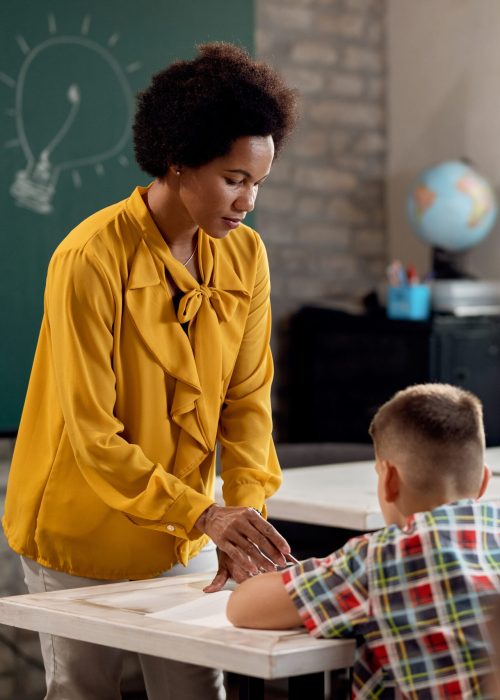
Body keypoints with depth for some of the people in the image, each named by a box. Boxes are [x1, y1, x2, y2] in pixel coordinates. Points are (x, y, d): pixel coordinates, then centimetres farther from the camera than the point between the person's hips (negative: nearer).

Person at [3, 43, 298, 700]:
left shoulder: (245, 257, -3)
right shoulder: (91, 259, -22)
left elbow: (247, 400, -1)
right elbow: (92, 437, -23)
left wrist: (246, 513, -16)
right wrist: (205, 515, -30)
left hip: (184, 536, 5)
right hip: (83, 541, -4)